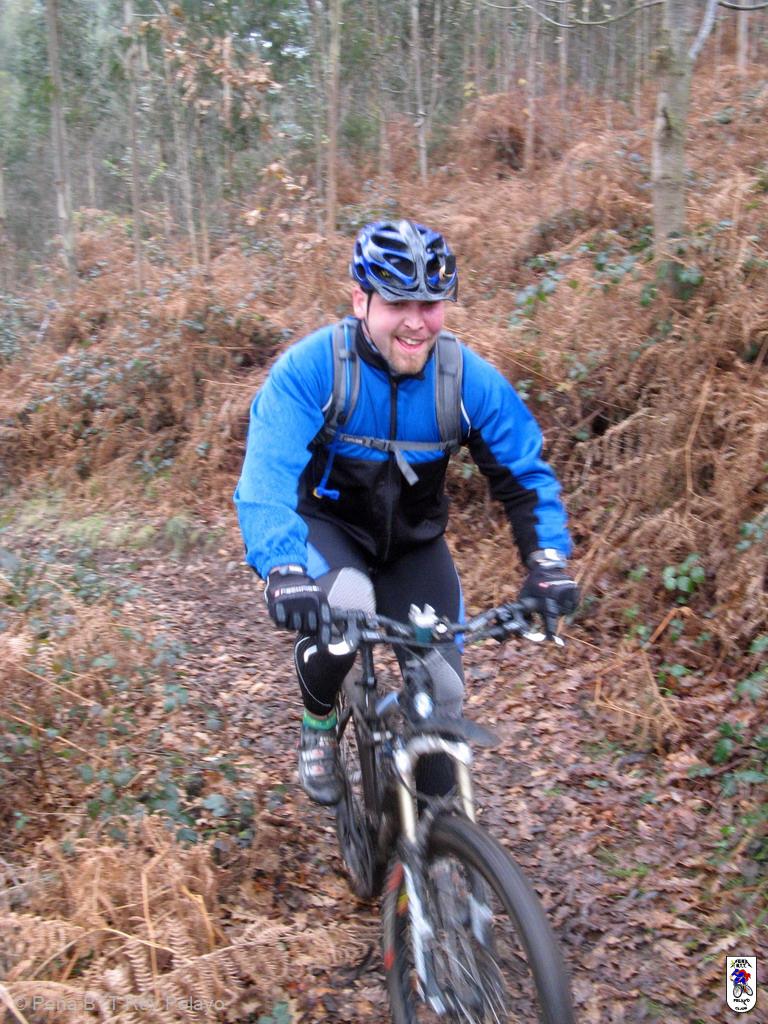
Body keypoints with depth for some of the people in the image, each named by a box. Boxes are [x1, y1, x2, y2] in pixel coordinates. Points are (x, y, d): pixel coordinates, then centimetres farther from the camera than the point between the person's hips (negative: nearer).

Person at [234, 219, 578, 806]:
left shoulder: (469, 377, -17)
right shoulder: (311, 367, -25)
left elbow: (525, 471, -12)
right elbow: (268, 473, -35)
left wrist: (548, 560, -29)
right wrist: (282, 568, -53)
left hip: (414, 539, 3)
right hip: (328, 525, -2)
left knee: (442, 690, -6)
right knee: (344, 603, -36)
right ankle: (318, 723, -3)